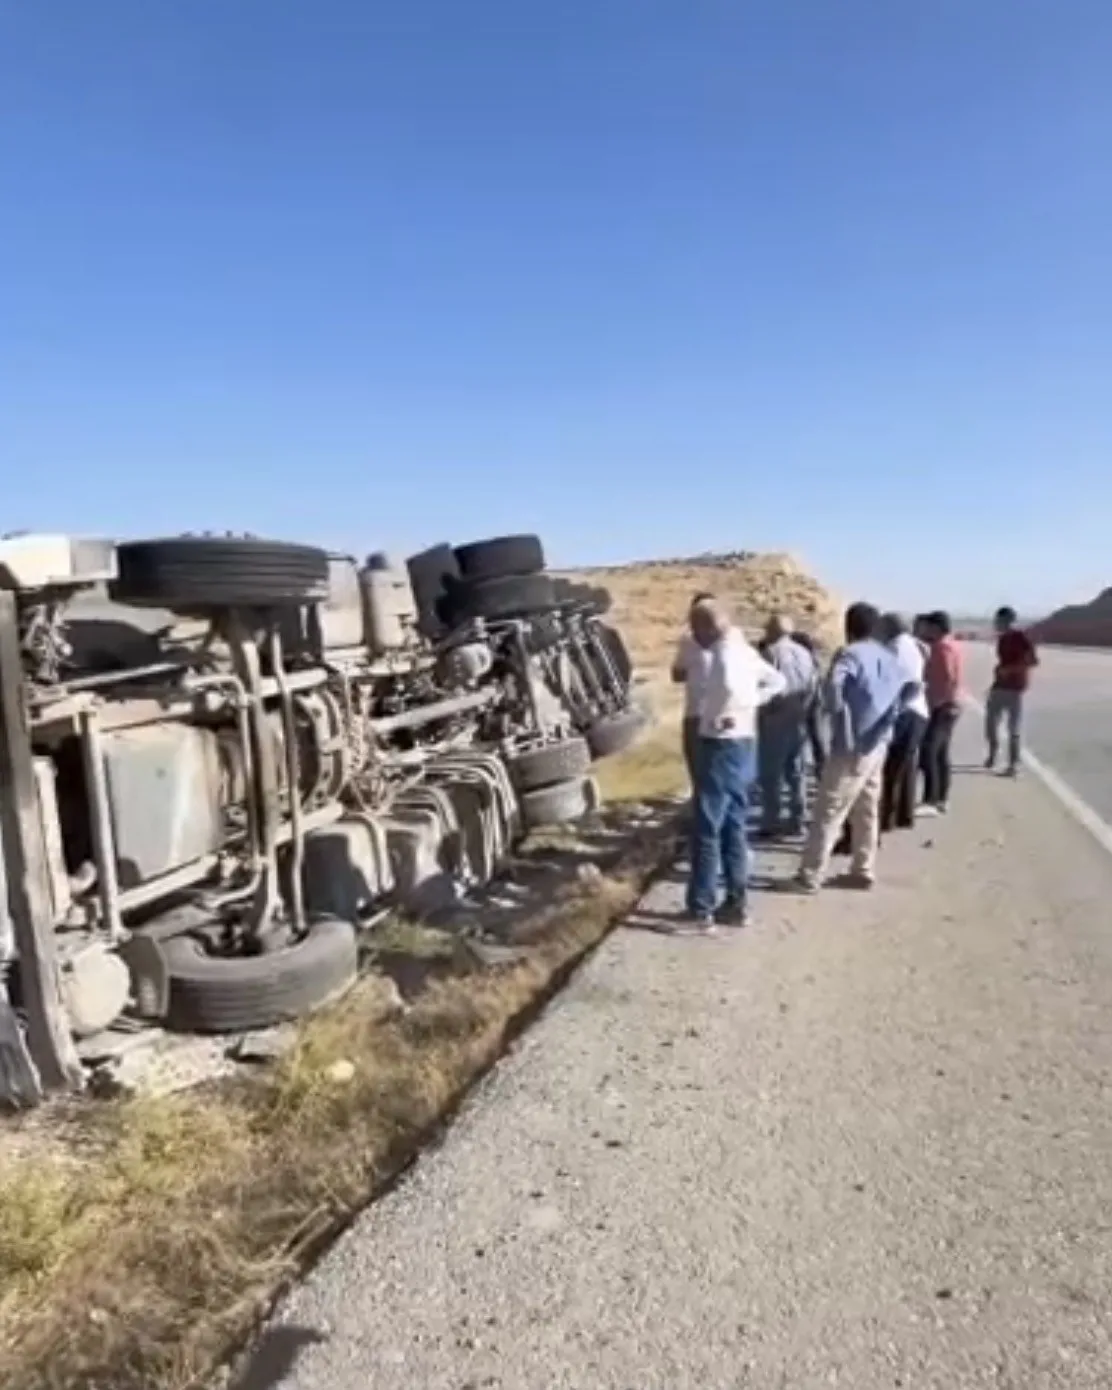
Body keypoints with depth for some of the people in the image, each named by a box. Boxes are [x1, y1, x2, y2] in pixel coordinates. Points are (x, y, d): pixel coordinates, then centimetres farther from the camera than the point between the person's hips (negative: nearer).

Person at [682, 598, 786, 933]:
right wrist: (755, 701, 11)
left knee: (707, 831, -3)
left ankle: (700, 911, 2)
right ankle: (735, 905, 20)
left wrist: (733, 712, -21)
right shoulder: (743, 650, 13)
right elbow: (777, 681, 24)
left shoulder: (725, 652, -17)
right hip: (744, 745, 10)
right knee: (734, 828, 14)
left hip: (722, 747, -10)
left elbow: (732, 687, -39)